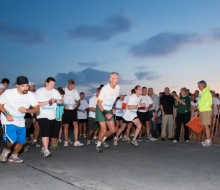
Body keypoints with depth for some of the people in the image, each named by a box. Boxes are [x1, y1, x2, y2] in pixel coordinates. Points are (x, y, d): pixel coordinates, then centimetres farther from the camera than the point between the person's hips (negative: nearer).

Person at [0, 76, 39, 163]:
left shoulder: (31, 95, -12)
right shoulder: (8, 93, -20)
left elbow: (37, 109, -11)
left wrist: (26, 110, -29)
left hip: (20, 121, 5)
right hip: (8, 120, -5)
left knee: (21, 141, 9)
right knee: (12, 140, -21)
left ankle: (13, 156, 35)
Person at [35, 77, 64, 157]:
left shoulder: (55, 91, 7)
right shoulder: (39, 91, -5)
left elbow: (62, 101, 3)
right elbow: (37, 104, -12)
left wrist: (55, 100, -17)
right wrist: (48, 101, -20)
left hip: (52, 116, 5)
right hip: (42, 115, -5)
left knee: (49, 133, 12)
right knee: (45, 133, -14)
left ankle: (44, 148, 30)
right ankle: (46, 151, -14)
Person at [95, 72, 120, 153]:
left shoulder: (117, 87, -5)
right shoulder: (105, 88, -23)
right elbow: (99, 103, -20)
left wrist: (111, 108, 14)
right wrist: (105, 113, -24)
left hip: (109, 110, 6)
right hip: (101, 110, -6)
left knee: (112, 130, 4)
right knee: (103, 130, -10)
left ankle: (103, 140, 30)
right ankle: (98, 145, 14)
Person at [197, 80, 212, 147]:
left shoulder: (207, 92, -10)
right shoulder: (202, 93, 18)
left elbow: (208, 103, -17)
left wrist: (201, 109, -15)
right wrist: (199, 109, 10)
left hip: (206, 111, -9)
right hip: (202, 111, 9)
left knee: (206, 126, -7)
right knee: (205, 126, 10)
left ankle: (208, 140, -2)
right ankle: (208, 139, 15)